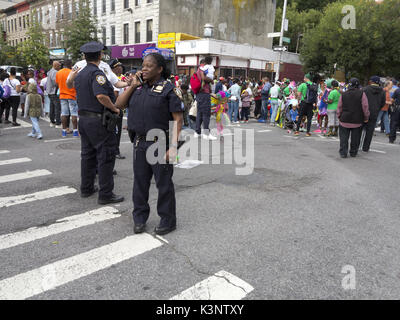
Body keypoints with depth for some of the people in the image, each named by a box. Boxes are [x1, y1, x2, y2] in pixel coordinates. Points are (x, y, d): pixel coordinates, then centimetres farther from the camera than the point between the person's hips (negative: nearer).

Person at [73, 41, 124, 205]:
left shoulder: (80, 75, 13)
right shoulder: (97, 73, -16)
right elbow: (101, 96, -29)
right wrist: (115, 109, -18)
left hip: (83, 117, 9)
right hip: (98, 119, -9)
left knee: (87, 154, 17)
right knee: (106, 156, -3)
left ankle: (86, 188, 27)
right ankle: (105, 194, 2)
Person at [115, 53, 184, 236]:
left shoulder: (168, 89, -7)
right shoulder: (138, 88, 12)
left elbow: (178, 119, -11)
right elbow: (119, 104, 10)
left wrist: (173, 146, -19)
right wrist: (133, 86, 2)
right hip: (139, 143, 6)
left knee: (164, 183, 4)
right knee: (140, 182, 14)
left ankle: (168, 221, 19)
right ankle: (140, 219, 30)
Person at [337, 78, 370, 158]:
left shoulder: (343, 94, 1)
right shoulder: (361, 94, -5)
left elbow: (339, 107, 3)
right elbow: (365, 107, -6)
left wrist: (339, 117, 15)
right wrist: (366, 117, 5)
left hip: (344, 121, 1)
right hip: (357, 121, -1)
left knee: (344, 138, 8)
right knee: (355, 138, 11)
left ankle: (343, 152, 3)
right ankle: (353, 152, 19)